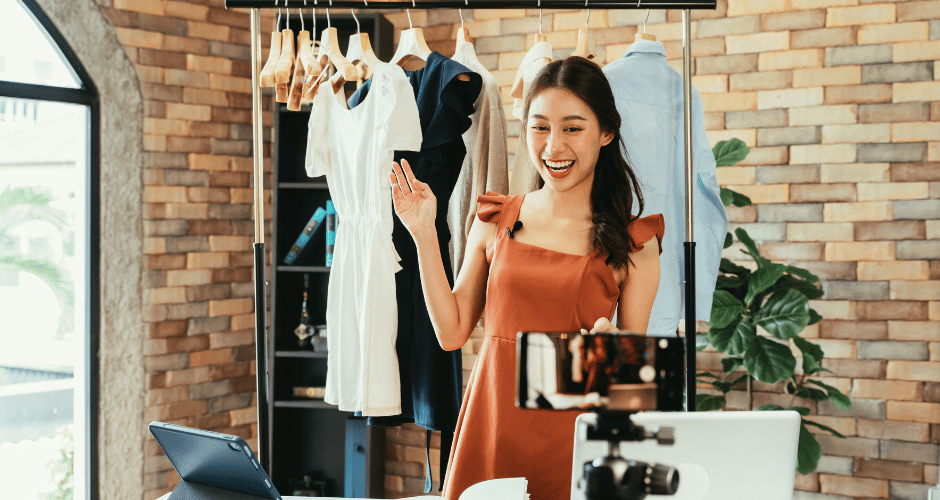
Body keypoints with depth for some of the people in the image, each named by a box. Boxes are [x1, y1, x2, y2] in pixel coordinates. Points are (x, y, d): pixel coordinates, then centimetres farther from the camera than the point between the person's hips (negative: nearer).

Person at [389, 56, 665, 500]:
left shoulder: (633, 243, -2)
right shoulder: (496, 222, 5)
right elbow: (452, 332, 6)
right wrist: (424, 235, 3)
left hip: (571, 436, -2)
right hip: (490, 426, 2)